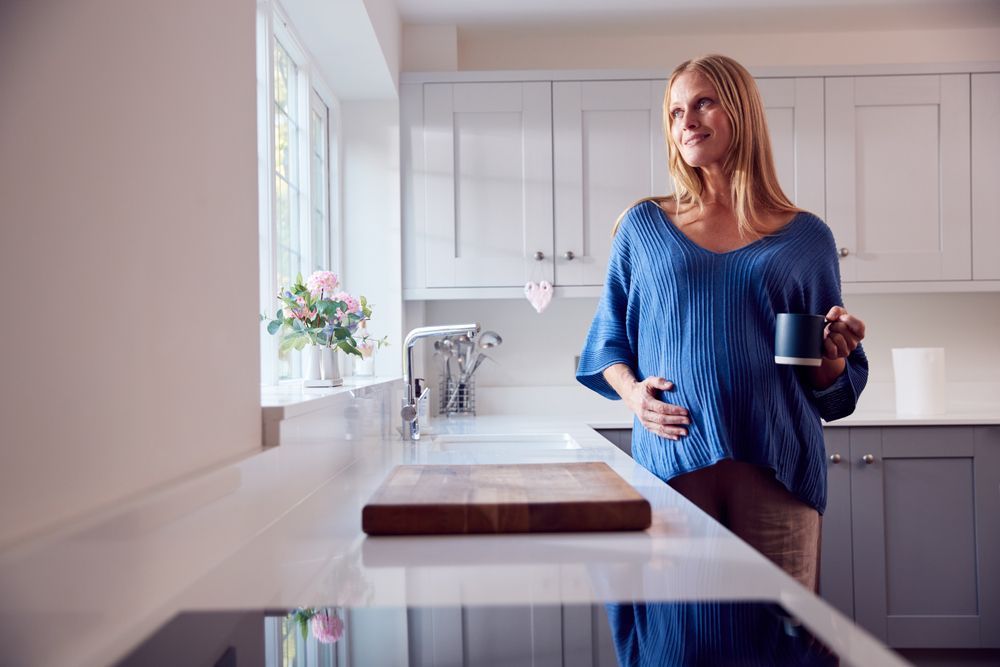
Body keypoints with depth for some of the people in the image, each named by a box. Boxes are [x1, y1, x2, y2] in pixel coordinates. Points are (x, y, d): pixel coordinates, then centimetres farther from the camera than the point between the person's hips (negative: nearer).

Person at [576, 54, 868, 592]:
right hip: (673, 458, 0)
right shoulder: (643, 226, 9)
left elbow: (830, 390, 14)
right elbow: (609, 341, 14)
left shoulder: (806, 238, 9)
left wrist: (833, 358, -7)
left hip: (777, 465, 1)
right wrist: (631, 391, -5)